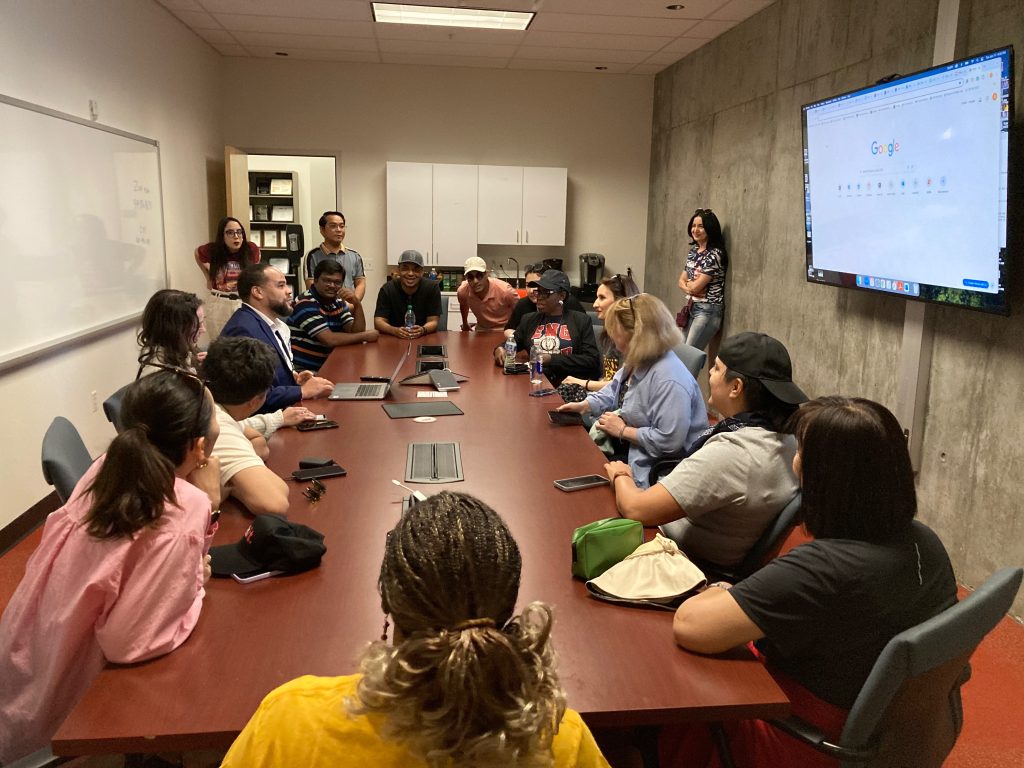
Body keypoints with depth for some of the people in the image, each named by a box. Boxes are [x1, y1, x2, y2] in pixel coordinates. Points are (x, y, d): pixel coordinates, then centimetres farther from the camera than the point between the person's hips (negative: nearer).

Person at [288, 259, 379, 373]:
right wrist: (365, 336, -12)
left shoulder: (338, 302, 9)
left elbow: (357, 333, 1)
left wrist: (357, 304, -12)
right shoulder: (306, 304, -14)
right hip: (303, 370, -8)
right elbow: (330, 339, -22)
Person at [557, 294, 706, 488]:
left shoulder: (669, 380, -31)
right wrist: (583, 405, 8)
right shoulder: (637, 363, 3)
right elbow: (614, 391, 23)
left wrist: (623, 431, -22)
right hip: (626, 448, 10)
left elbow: (668, 441, -34)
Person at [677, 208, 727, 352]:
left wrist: (688, 283, 4)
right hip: (692, 307, 8)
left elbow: (695, 286, -18)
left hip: (707, 311, -8)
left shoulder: (714, 254, -16)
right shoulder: (693, 250, 11)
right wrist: (690, 287, -10)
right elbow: (681, 281, 11)